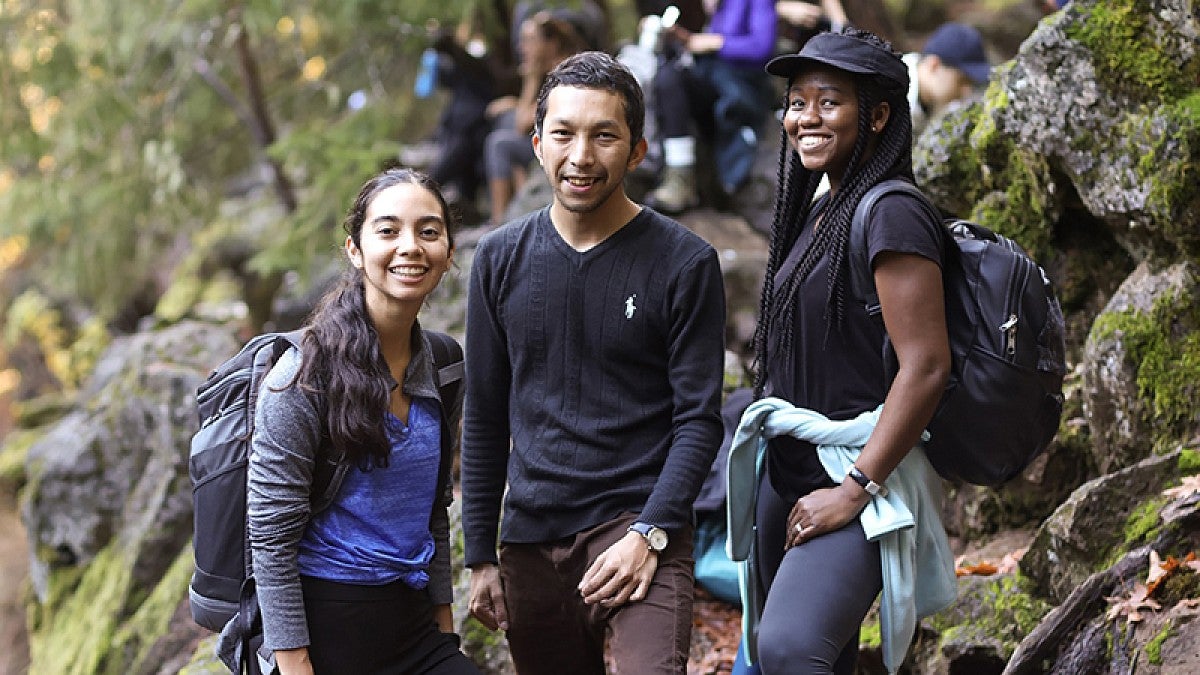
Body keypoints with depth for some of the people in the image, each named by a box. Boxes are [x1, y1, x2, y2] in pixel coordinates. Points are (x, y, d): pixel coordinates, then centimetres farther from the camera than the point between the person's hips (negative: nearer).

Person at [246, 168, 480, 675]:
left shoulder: (440, 370, 6)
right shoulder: (306, 376, -13)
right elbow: (270, 535, -14)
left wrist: (443, 622, 13)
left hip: (412, 623, 6)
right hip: (327, 622, -6)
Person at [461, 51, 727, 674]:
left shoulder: (684, 263, -4)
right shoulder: (500, 259, 6)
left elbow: (698, 420, -4)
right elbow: (485, 419, 11)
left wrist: (648, 534, -15)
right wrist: (480, 554, 9)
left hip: (640, 525, -4)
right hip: (530, 539, 4)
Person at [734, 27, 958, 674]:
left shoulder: (891, 218, -14)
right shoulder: (818, 211, 14)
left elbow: (926, 366, -20)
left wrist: (858, 487, -20)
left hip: (859, 474, -9)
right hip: (786, 474, 9)